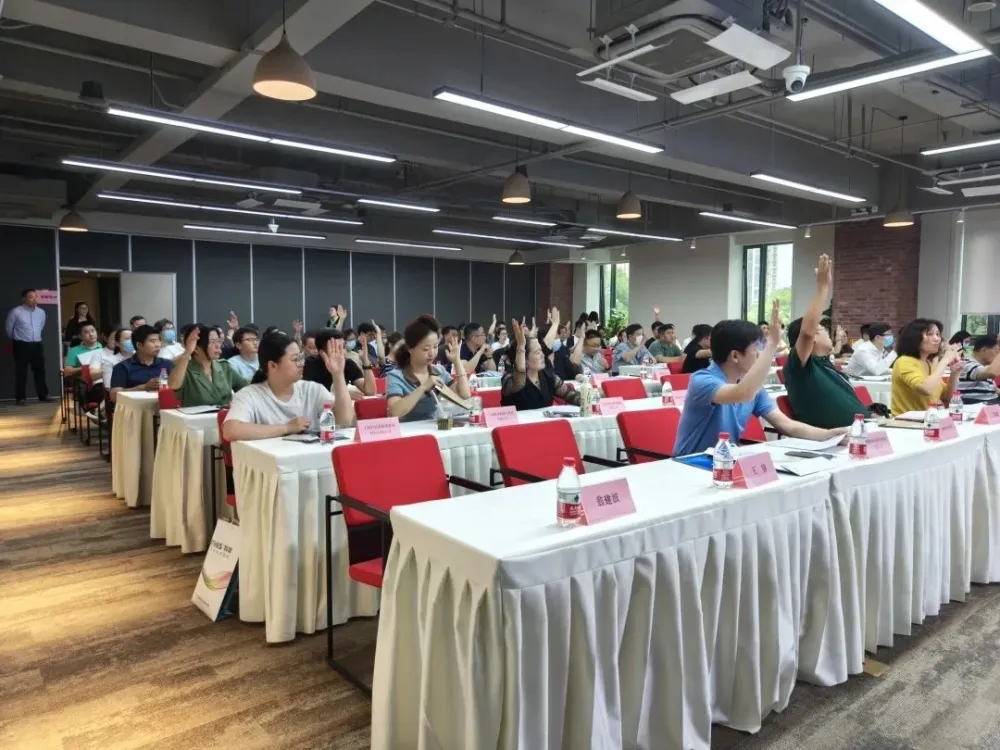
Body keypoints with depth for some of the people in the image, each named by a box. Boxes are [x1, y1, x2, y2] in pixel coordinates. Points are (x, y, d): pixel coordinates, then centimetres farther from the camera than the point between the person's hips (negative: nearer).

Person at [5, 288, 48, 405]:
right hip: (22, 345, -5)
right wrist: (16, 339, 15)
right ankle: (20, 398, 4)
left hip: (37, 345, 5)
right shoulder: (16, 312, -9)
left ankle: (43, 395, 16)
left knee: (40, 370, 8)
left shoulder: (41, 312, 6)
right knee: (21, 372, -1)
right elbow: (8, 328, 3)